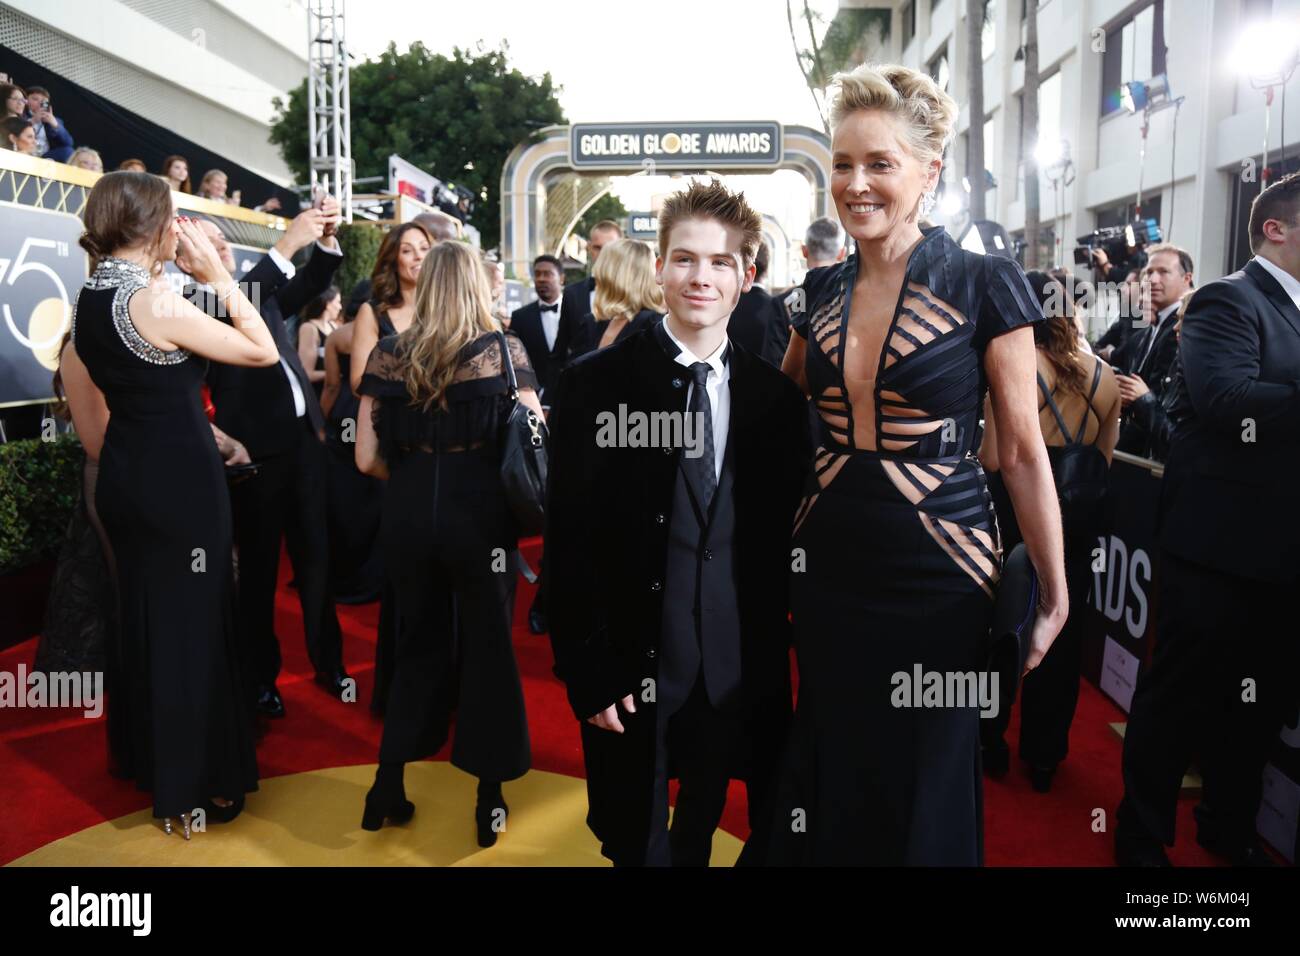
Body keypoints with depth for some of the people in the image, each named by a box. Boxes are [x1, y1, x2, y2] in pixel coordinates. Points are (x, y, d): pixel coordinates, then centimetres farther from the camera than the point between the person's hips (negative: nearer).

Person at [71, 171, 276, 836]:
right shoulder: (156, 302, -20)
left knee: (143, 616, 19)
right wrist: (219, 276, -12)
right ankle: (194, 785, 18)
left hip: (124, 476, 8)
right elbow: (264, 351, -15)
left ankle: (152, 761, 35)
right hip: (178, 479, -8)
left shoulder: (89, 300, 5)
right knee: (190, 621, 4)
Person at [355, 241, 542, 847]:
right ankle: (490, 802, 23)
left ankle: (388, 788, 27)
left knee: (420, 643, 21)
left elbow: (367, 459, 1)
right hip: (480, 513, -2)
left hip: (408, 516, 3)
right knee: (487, 648, 13)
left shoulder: (387, 354, 2)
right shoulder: (504, 350, -5)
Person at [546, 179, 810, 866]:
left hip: (738, 673, 3)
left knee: (701, 831, 21)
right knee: (638, 841, 15)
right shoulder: (596, 384, -8)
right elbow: (568, 540, -9)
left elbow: (783, 539, 5)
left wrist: (774, 656, 3)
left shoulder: (775, 396, 1)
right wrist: (589, 672, -11)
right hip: (632, 668, -2)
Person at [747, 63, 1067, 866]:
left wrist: (1054, 590, -5)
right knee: (834, 777, 18)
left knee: (927, 790, 13)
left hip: (939, 571, -4)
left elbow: (1022, 451, -6)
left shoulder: (985, 285, -9)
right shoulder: (821, 290, 4)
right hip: (829, 564, 4)